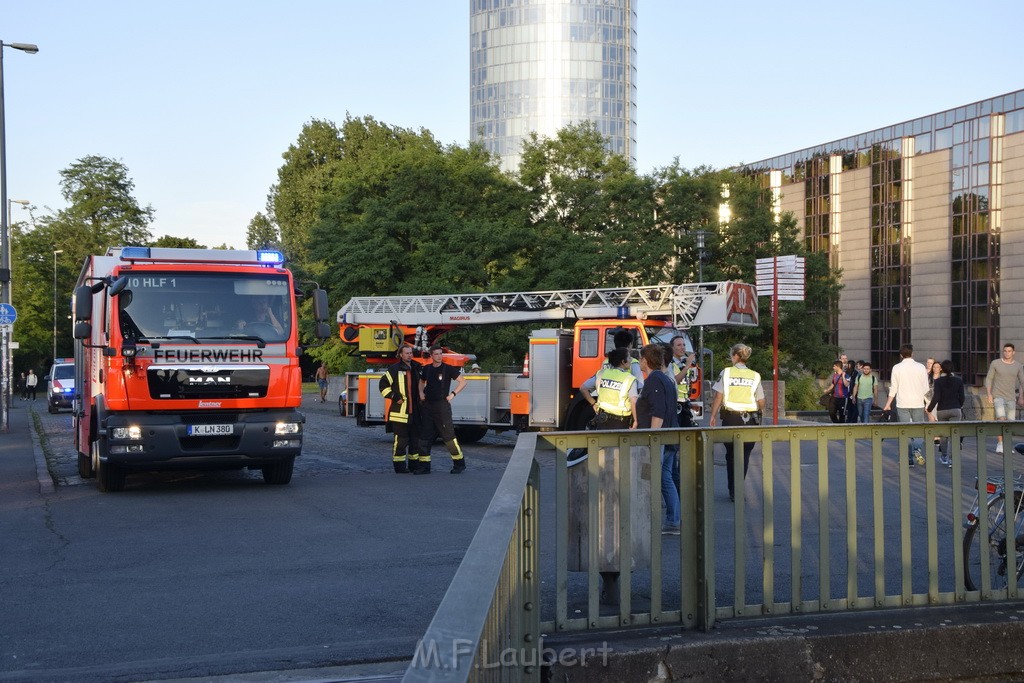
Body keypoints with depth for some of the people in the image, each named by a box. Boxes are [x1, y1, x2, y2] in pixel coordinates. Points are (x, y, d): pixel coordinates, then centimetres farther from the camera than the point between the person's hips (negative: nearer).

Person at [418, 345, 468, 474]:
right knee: (425, 436, 4)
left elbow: (463, 381, -2)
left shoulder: (448, 368, -5)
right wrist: (421, 392, 12)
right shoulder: (427, 369, 9)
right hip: (428, 405, 5)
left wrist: (453, 394, -9)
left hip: (442, 405, -5)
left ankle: (459, 464, 3)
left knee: (448, 435, -6)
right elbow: (422, 381, 29)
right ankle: (424, 466, 9)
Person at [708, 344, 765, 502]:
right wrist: (759, 414, 25)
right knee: (744, 455, 8)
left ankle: (733, 491, 12)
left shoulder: (726, 373, -3)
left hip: (730, 418, 0)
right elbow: (761, 402, 5)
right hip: (749, 419, 1)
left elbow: (718, 397, -5)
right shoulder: (754, 376, 2)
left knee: (731, 455, 12)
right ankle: (739, 490, 0)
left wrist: (713, 416, 4)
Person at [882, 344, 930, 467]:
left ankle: (909, 459, 4)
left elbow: (893, 388, 1)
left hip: (902, 404, 0)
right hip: (917, 403, 0)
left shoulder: (896, 368, 0)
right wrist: (928, 403, 18)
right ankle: (917, 448, -21)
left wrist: (888, 404, 10)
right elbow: (926, 388, 4)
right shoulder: (920, 367, 0)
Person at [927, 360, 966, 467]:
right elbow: (962, 397, 3)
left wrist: (929, 409, -1)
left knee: (943, 434, 16)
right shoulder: (958, 381, 0)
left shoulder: (938, 381, -7)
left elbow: (936, 397, -13)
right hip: (955, 410, 0)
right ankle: (952, 459, -14)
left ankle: (944, 457, 26)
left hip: (942, 410, 0)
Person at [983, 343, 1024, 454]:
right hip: (998, 396, -3)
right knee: (1001, 419, -21)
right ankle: (999, 444, -13)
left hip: (1011, 398, 3)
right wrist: (989, 394, -12)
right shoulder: (995, 363, -3)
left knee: (1010, 422, 2)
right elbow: (988, 379, 0)